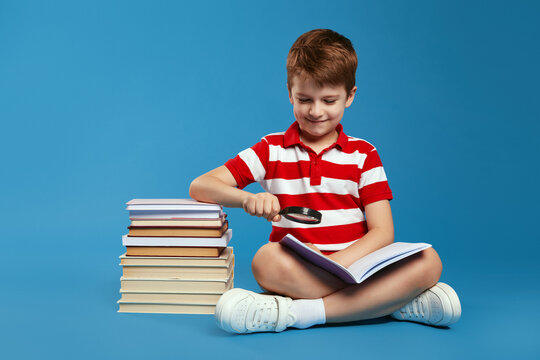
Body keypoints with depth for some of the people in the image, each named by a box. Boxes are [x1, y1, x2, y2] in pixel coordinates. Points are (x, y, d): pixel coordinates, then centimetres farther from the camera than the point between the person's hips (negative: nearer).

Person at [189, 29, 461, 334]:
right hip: (295, 270, -1)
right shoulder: (271, 150, 8)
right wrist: (247, 198, -21)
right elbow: (200, 186, 1)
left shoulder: (363, 154, 10)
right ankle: (394, 301, -26)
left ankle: (295, 312, -31)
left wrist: (335, 262, -19)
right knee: (267, 260, -35)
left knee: (428, 261, -25)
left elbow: (382, 232, 1)